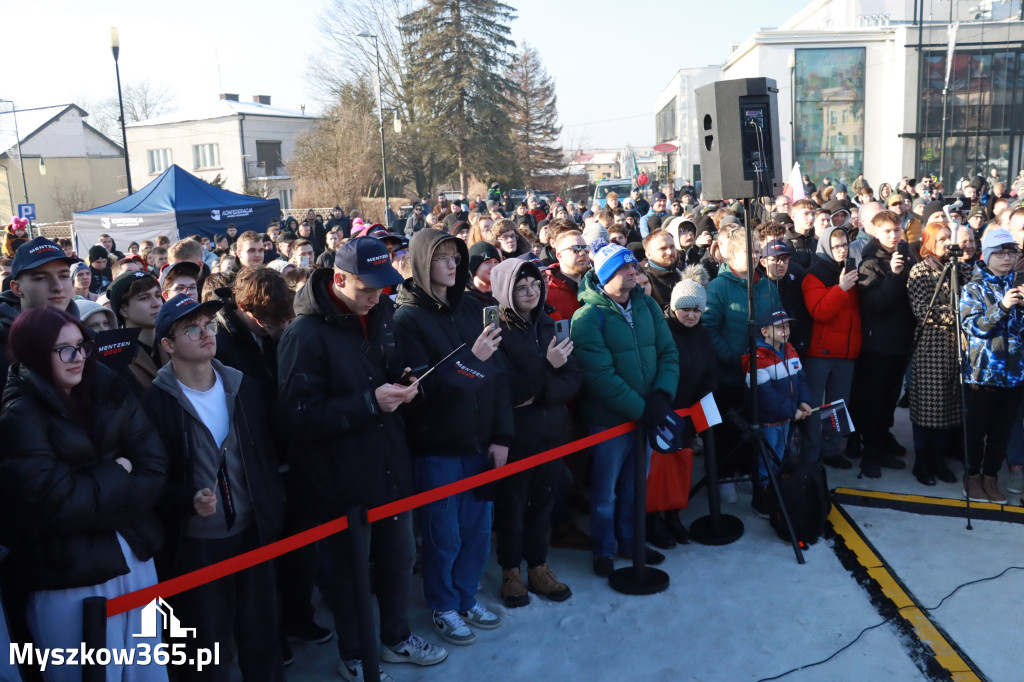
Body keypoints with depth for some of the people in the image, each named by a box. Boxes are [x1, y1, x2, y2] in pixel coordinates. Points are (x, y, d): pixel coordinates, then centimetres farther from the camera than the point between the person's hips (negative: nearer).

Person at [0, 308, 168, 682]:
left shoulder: (109, 392, 3)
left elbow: (155, 465, -4)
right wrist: (117, 476, -9)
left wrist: (96, 490, -16)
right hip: (67, 575, -5)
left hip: (134, 556, 5)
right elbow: (59, 502, -20)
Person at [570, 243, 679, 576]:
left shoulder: (647, 305, 2)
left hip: (646, 414, 5)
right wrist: (639, 409, -21)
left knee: (635, 485, 18)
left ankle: (629, 541, 36)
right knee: (605, 489, 9)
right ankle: (604, 551, 27)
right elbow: (600, 376, -21)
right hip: (609, 418, -5)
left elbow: (668, 352, 2)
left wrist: (662, 394, -14)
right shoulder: (588, 317, -16)